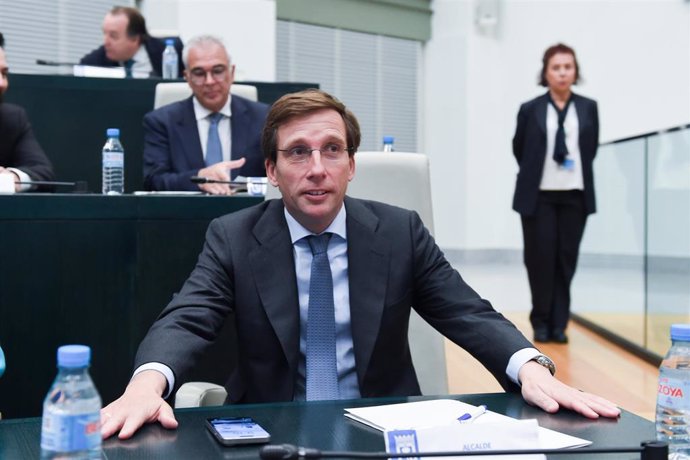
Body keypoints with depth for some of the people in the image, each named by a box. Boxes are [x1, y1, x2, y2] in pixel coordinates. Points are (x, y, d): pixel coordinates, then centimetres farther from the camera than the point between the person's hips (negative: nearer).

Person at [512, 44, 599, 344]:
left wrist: (576, 171, 11)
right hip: (539, 195, -1)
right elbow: (519, 150, 11)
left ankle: (559, 323, 13)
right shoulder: (530, 110, -1)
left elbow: (592, 149, 13)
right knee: (540, 259, 0)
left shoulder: (589, 108, 3)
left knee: (566, 259, 3)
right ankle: (541, 322, 14)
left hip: (575, 195, 2)